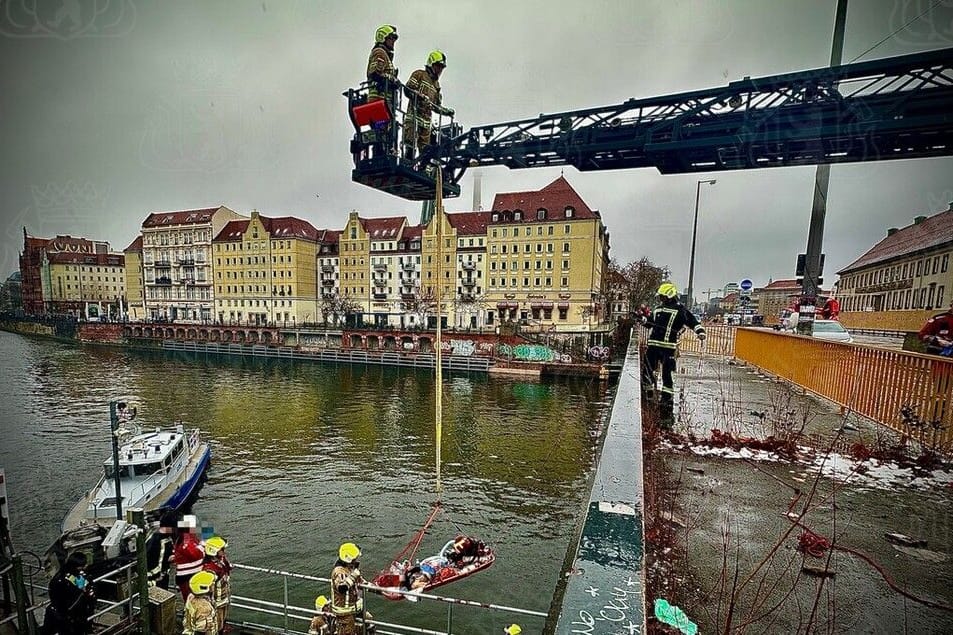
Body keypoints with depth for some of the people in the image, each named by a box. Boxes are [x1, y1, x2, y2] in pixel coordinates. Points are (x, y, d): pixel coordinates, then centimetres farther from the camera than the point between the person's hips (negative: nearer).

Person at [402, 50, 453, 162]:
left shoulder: (436, 84, 28)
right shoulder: (419, 74, 7)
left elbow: (437, 106, 30)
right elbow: (408, 90, -6)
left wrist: (447, 111, 13)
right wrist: (420, 96, -21)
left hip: (426, 120, 7)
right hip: (413, 116, -6)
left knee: (425, 148, 3)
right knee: (410, 144, -15)